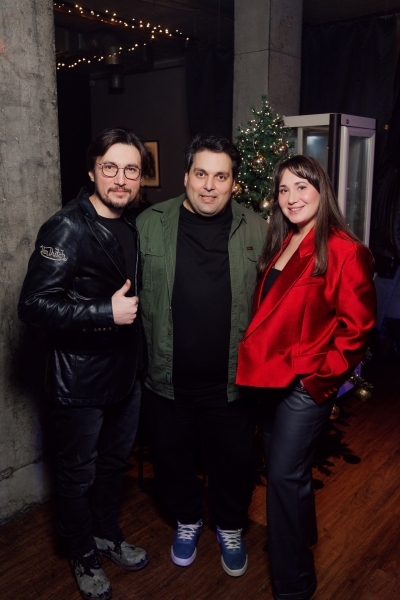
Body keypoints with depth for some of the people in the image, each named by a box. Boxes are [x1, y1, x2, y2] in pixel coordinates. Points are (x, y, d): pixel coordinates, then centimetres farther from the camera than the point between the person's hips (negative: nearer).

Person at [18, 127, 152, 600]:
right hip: (80, 379, -7)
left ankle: (108, 534, 48)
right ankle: (84, 556, 37)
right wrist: (106, 312, -28)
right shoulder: (67, 228, -19)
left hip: (126, 370, 7)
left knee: (115, 462, 24)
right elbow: (34, 305, -24)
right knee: (79, 473, 13)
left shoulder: (132, 225, 6)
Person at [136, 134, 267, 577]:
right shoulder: (149, 224, -3)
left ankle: (230, 527, 46)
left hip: (232, 382, 0)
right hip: (166, 380, 1)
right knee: (171, 461, 19)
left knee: (233, 463, 17)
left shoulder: (256, 230, -2)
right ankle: (187, 520, 48)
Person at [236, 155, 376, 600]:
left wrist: (320, 377, -15)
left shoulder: (343, 250, -15)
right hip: (273, 376, 8)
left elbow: (355, 327, -15)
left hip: (308, 383, -8)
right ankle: (300, 535, 46)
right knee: (278, 464, 20)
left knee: (285, 474, 0)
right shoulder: (280, 246, 9)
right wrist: (260, 359, 7)